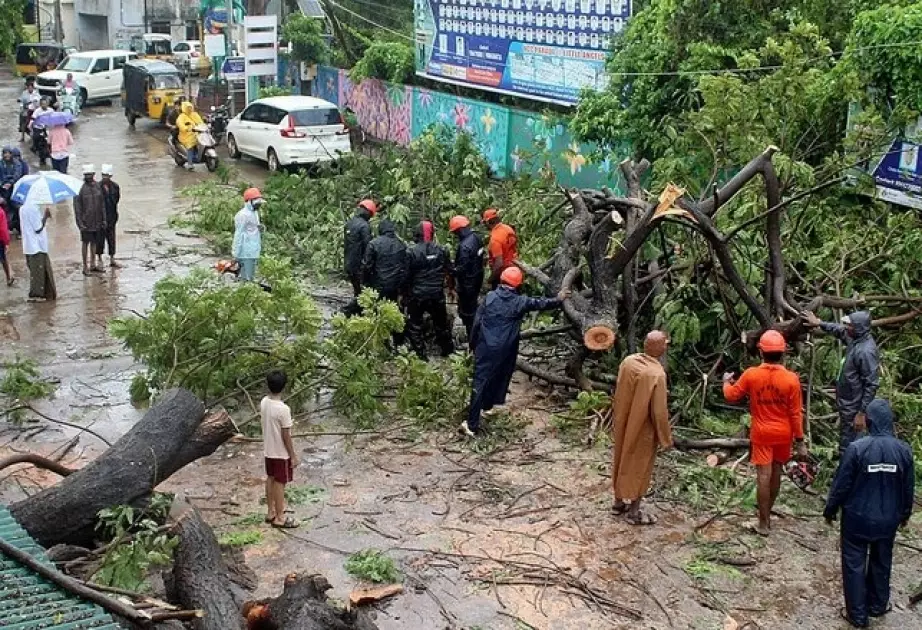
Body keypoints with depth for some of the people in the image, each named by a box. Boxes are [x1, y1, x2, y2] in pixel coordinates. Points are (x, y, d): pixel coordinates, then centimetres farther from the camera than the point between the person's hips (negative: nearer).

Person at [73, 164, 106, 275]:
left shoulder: (98, 186, 3)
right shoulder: (80, 188, -12)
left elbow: (102, 204, 10)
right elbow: (77, 207, -11)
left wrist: (104, 220, 8)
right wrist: (80, 223, -14)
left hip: (97, 221, 5)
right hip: (86, 222, -5)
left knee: (94, 242, 14)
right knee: (86, 243, 2)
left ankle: (93, 265, 25)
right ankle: (85, 267, 9)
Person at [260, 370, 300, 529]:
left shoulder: (263, 402, -5)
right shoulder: (283, 409, -28)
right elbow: (286, 436, -22)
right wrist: (293, 455, -12)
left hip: (268, 450, 8)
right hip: (281, 453, -8)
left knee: (270, 479, 19)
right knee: (280, 483, 4)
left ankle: (271, 513, 32)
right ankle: (279, 518, 14)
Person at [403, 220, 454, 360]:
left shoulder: (412, 252, -15)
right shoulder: (441, 250, -5)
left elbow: (406, 275, -10)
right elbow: (448, 270, 3)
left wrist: (405, 291, 4)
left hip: (417, 294, -4)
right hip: (437, 293, 4)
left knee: (415, 325, 9)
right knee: (441, 323, 20)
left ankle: (420, 355, 8)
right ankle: (448, 350, 32)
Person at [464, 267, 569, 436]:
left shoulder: (490, 296, -1)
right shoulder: (520, 302, -3)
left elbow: (477, 321, 1)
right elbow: (540, 303, 13)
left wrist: (473, 344, 12)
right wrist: (558, 300, 32)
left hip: (484, 347, 1)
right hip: (503, 350, -1)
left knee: (480, 381, -1)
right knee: (498, 377, 22)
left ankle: (472, 424, -4)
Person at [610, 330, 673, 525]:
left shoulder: (628, 361, -8)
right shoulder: (657, 374, -28)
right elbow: (659, 411, -23)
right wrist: (666, 438, -10)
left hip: (623, 425, 6)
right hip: (642, 429, -6)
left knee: (623, 461, 20)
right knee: (639, 467, 9)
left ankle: (619, 503, 35)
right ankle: (634, 512, 20)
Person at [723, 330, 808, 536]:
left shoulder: (751, 375, -13)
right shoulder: (791, 379, -14)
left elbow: (731, 396, 2)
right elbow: (796, 414, -9)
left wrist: (726, 381, 23)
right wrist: (800, 442, -1)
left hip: (761, 433, -1)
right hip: (783, 434, 1)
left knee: (763, 476, 1)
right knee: (775, 474, 18)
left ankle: (764, 524, 5)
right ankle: (767, 514, 34)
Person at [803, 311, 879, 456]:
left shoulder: (866, 351, -28)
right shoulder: (855, 339, 0)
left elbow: (871, 385, -26)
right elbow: (839, 331, 24)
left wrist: (862, 413, -24)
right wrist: (819, 323, 24)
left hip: (854, 408, -10)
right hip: (847, 403, 10)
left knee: (848, 446, 0)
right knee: (846, 443, 22)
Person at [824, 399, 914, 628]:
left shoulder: (857, 448, -21)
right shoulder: (904, 450, -9)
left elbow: (841, 484, -14)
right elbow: (908, 488, 3)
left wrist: (830, 510, 2)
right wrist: (905, 513, 20)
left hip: (857, 518, -3)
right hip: (888, 519, 4)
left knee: (854, 565, 10)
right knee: (882, 562, 22)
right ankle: (878, 605, 38)